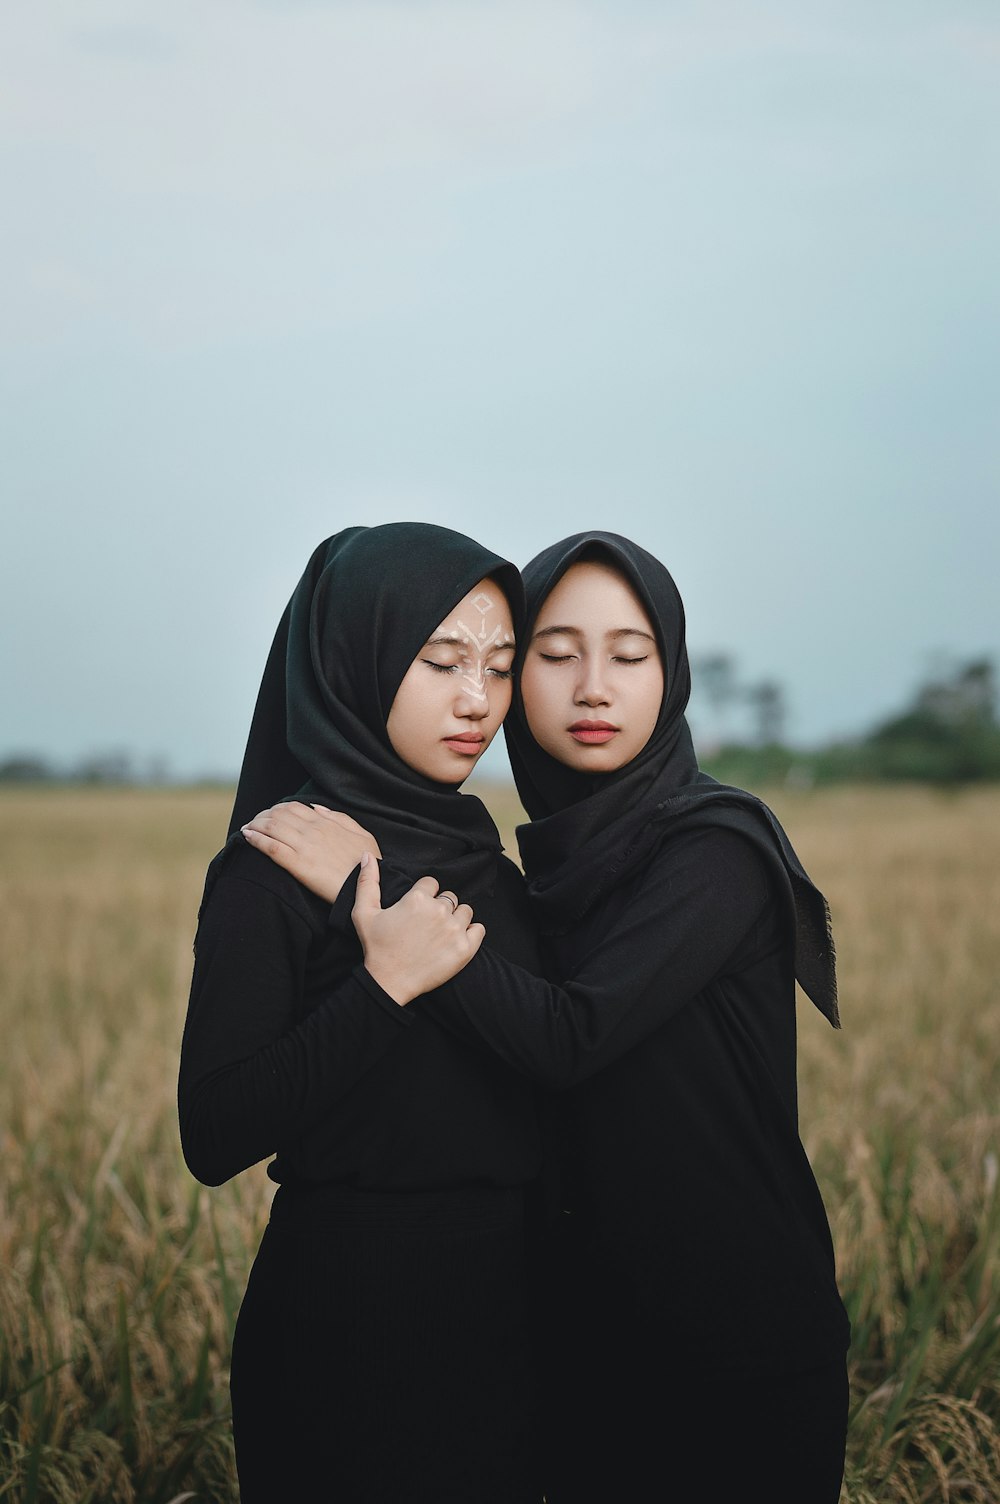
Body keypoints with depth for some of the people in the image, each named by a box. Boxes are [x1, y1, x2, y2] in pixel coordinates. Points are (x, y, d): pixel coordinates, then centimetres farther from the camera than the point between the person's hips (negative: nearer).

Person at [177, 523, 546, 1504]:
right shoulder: (277, 868, -13)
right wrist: (385, 987, -24)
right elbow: (215, 1137, -20)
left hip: (501, 1308, 7)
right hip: (350, 1322, -7)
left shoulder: (477, 854, 8)